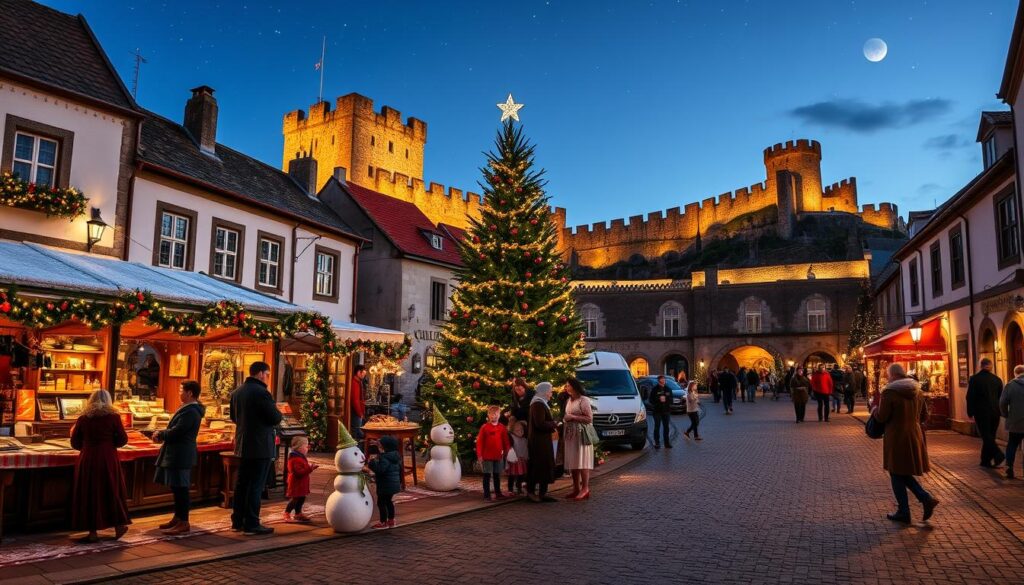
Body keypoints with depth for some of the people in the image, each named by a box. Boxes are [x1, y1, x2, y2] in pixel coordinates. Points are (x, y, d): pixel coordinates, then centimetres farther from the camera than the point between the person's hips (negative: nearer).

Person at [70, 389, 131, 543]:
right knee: (112, 492, 12)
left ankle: (93, 532, 10)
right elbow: (122, 440, -3)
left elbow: (75, 443, 4)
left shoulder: (83, 418, 0)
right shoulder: (113, 416, -4)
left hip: (87, 460, 0)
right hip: (108, 459, 0)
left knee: (89, 494, 7)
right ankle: (119, 526, 20)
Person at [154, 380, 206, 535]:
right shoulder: (187, 408, 14)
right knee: (177, 487, 17)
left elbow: (176, 431, -23)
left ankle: (183, 523, 0)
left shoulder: (190, 412, -20)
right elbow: (175, 429, 19)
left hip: (181, 455, -10)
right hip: (176, 454, 10)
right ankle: (178, 518, 28)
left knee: (180, 488, -5)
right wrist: (162, 434, 2)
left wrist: (160, 435, -6)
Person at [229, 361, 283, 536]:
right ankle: (251, 525, 1)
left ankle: (237, 521, 22)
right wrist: (277, 411, 3)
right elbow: (275, 419, -16)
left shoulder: (236, 392, 8)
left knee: (241, 484, 15)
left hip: (242, 446, 8)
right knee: (256, 486, -2)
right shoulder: (261, 392, -18)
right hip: (260, 447, -8)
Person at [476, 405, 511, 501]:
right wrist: (479, 455, -9)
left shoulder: (502, 428, 1)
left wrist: (506, 452, 7)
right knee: (487, 475, 3)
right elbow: (479, 442, -7)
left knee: (497, 475, 15)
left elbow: (506, 442, 9)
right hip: (487, 456, -3)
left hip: (498, 456, 3)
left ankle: (498, 492, 26)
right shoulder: (484, 427, -8)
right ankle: (487, 494, 8)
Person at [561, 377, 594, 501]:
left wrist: (573, 417, -17)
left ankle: (585, 489, -5)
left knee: (582, 461, -8)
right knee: (572, 462, 8)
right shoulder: (569, 401, 15)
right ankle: (576, 488, 15)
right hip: (570, 435, 8)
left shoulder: (583, 400, -10)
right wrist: (565, 419, 9)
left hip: (581, 434, -8)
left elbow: (589, 418, -15)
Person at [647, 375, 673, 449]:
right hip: (657, 411, -3)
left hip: (666, 411, 4)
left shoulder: (668, 389, 10)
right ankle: (657, 442, 2)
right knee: (657, 427, -3)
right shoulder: (654, 389, -2)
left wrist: (665, 399, -12)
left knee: (666, 427, 7)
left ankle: (667, 443, 13)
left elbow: (671, 399, 7)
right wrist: (659, 399, -18)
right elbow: (650, 400, -5)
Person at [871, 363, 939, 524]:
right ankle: (926, 499, 6)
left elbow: (882, 417, -14)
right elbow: (924, 416, 11)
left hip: (897, 438, -6)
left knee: (897, 475, 7)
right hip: (914, 436, 7)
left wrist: (875, 411, 7)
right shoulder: (917, 391, 4)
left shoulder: (889, 392, -16)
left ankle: (903, 512, 13)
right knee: (904, 473, 21)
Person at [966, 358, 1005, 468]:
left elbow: (970, 397, -6)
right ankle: (986, 460, 18)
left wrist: (970, 413, 1)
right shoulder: (997, 379, 6)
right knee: (990, 436, 12)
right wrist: (999, 411, 20)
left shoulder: (974, 379, -7)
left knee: (986, 436, -3)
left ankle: (998, 455, -23)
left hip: (981, 412, -4)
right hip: (995, 413, 4)